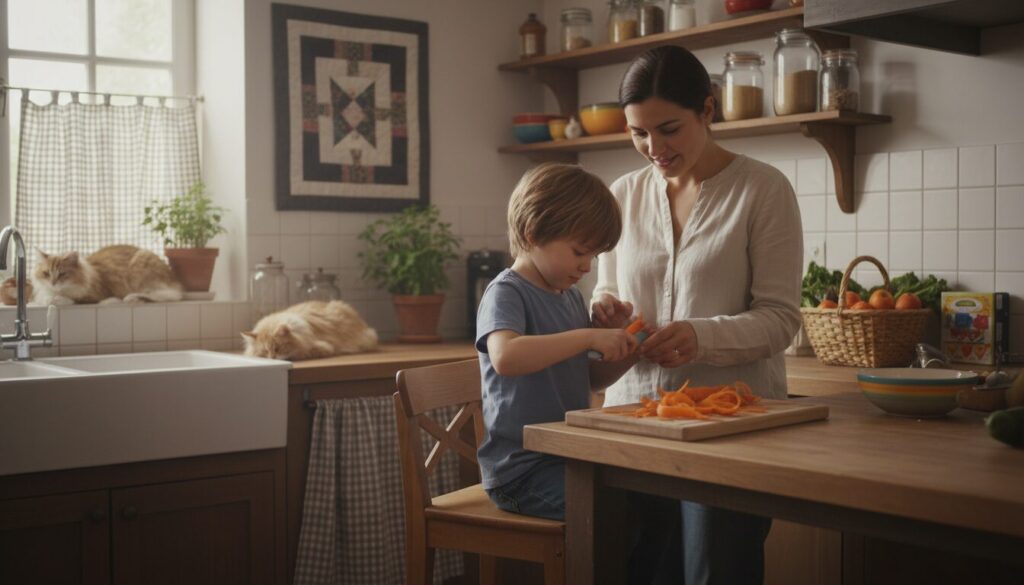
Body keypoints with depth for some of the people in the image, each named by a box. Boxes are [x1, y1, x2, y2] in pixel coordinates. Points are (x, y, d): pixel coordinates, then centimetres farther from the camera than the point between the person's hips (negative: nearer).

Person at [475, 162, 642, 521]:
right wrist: (588, 337, -29)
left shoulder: (572, 297, 15)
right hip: (521, 468, -8)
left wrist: (624, 352, 5)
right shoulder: (506, 293, -10)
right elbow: (506, 357, -31)